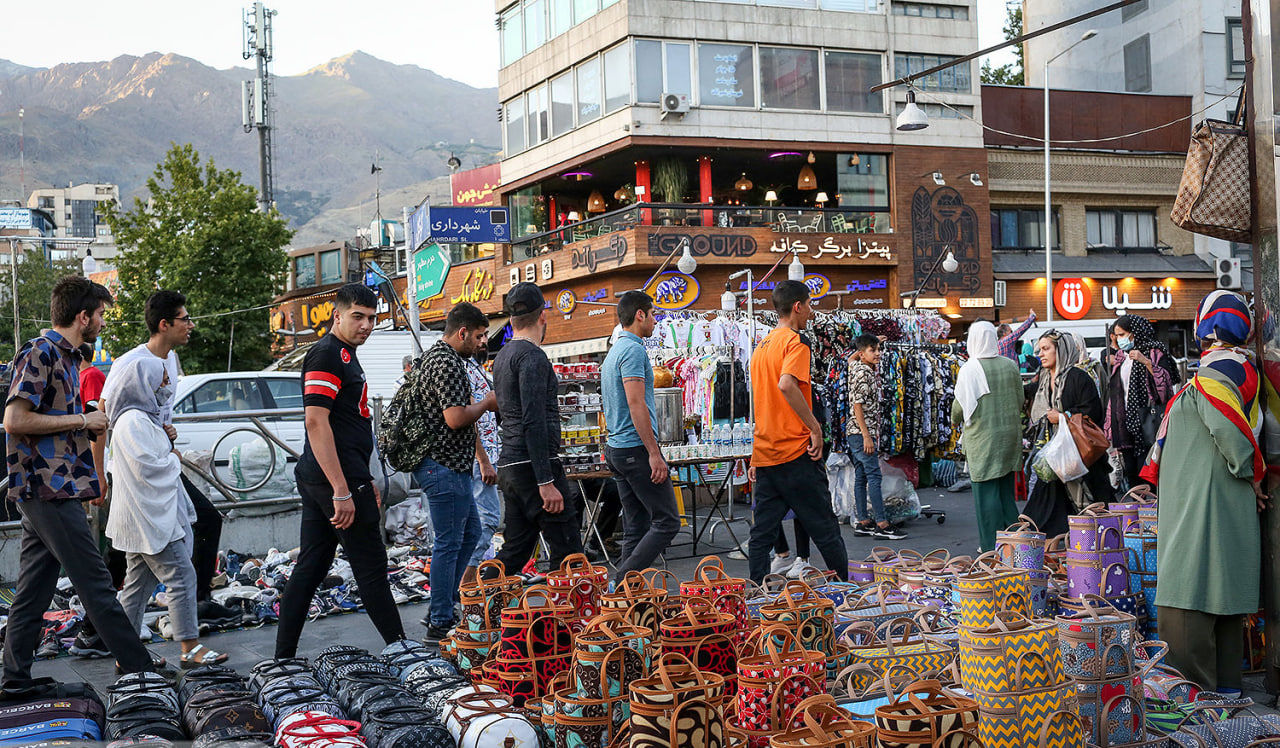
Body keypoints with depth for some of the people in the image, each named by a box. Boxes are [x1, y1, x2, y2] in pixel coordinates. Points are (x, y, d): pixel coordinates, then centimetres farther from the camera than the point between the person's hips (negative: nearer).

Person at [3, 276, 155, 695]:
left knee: (34, 589, 11)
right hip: (48, 488, -10)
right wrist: (82, 421, -14)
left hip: (53, 488, 10)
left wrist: (95, 424, 15)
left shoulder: (67, 357, 19)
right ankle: (139, 668, -2)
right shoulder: (40, 353, -12)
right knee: (95, 583, -6)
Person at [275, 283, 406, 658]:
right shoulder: (327, 354, -13)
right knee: (371, 565, -1)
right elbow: (316, 422, -21)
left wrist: (366, 479, 27)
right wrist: (342, 491, -24)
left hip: (316, 480, 10)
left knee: (310, 567, 10)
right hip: (336, 477, -10)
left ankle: (284, 658, 14)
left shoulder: (345, 355, 20)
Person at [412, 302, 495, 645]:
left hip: (450, 464, 11)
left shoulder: (434, 356, 17)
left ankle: (445, 607, 25)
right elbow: (455, 417, -24)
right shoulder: (447, 363, -18)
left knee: (469, 532, 19)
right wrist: (488, 403, -9)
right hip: (444, 466, -11)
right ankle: (440, 625, 1)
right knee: (448, 544, -5)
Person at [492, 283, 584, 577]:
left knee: (514, 552, 12)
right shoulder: (532, 356, -12)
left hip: (508, 465, 10)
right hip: (533, 466, -10)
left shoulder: (502, 357, 18)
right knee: (567, 552, -7)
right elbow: (534, 422, -20)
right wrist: (546, 482, -23)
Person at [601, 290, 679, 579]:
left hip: (616, 448, 10)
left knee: (636, 528, 10)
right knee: (667, 522, -7)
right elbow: (636, 404, -20)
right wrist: (654, 453, -21)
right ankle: (622, 582, -13)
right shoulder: (633, 350, -12)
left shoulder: (614, 351, 19)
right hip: (637, 448, -10)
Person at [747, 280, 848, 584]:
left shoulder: (761, 347, 17)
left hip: (764, 454, 8)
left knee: (762, 534, 7)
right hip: (795, 451, -8)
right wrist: (815, 427, -19)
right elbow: (786, 385, -28)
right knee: (825, 529, 3)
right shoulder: (795, 342, -9)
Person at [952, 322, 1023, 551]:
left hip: (982, 436, -5)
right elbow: (1020, 400, 10)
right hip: (1009, 433, 5)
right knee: (1006, 489, 15)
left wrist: (955, 421, 11)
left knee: (986, 490, 0)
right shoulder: (1010, 366, 2)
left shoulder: (970, 369, -14)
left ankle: (991, 545, 2)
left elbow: (960, 404, -9)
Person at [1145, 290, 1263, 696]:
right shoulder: (1244, 369, 13)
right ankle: (1227, 688, 22)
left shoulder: (1214, 371, -16)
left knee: (1188, 605, -8)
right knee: (1225, 599, 14)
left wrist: (1250, 476, -5)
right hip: (1230, 508, 10)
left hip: (1201, 506, -10)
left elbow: (1234, 436, -21)